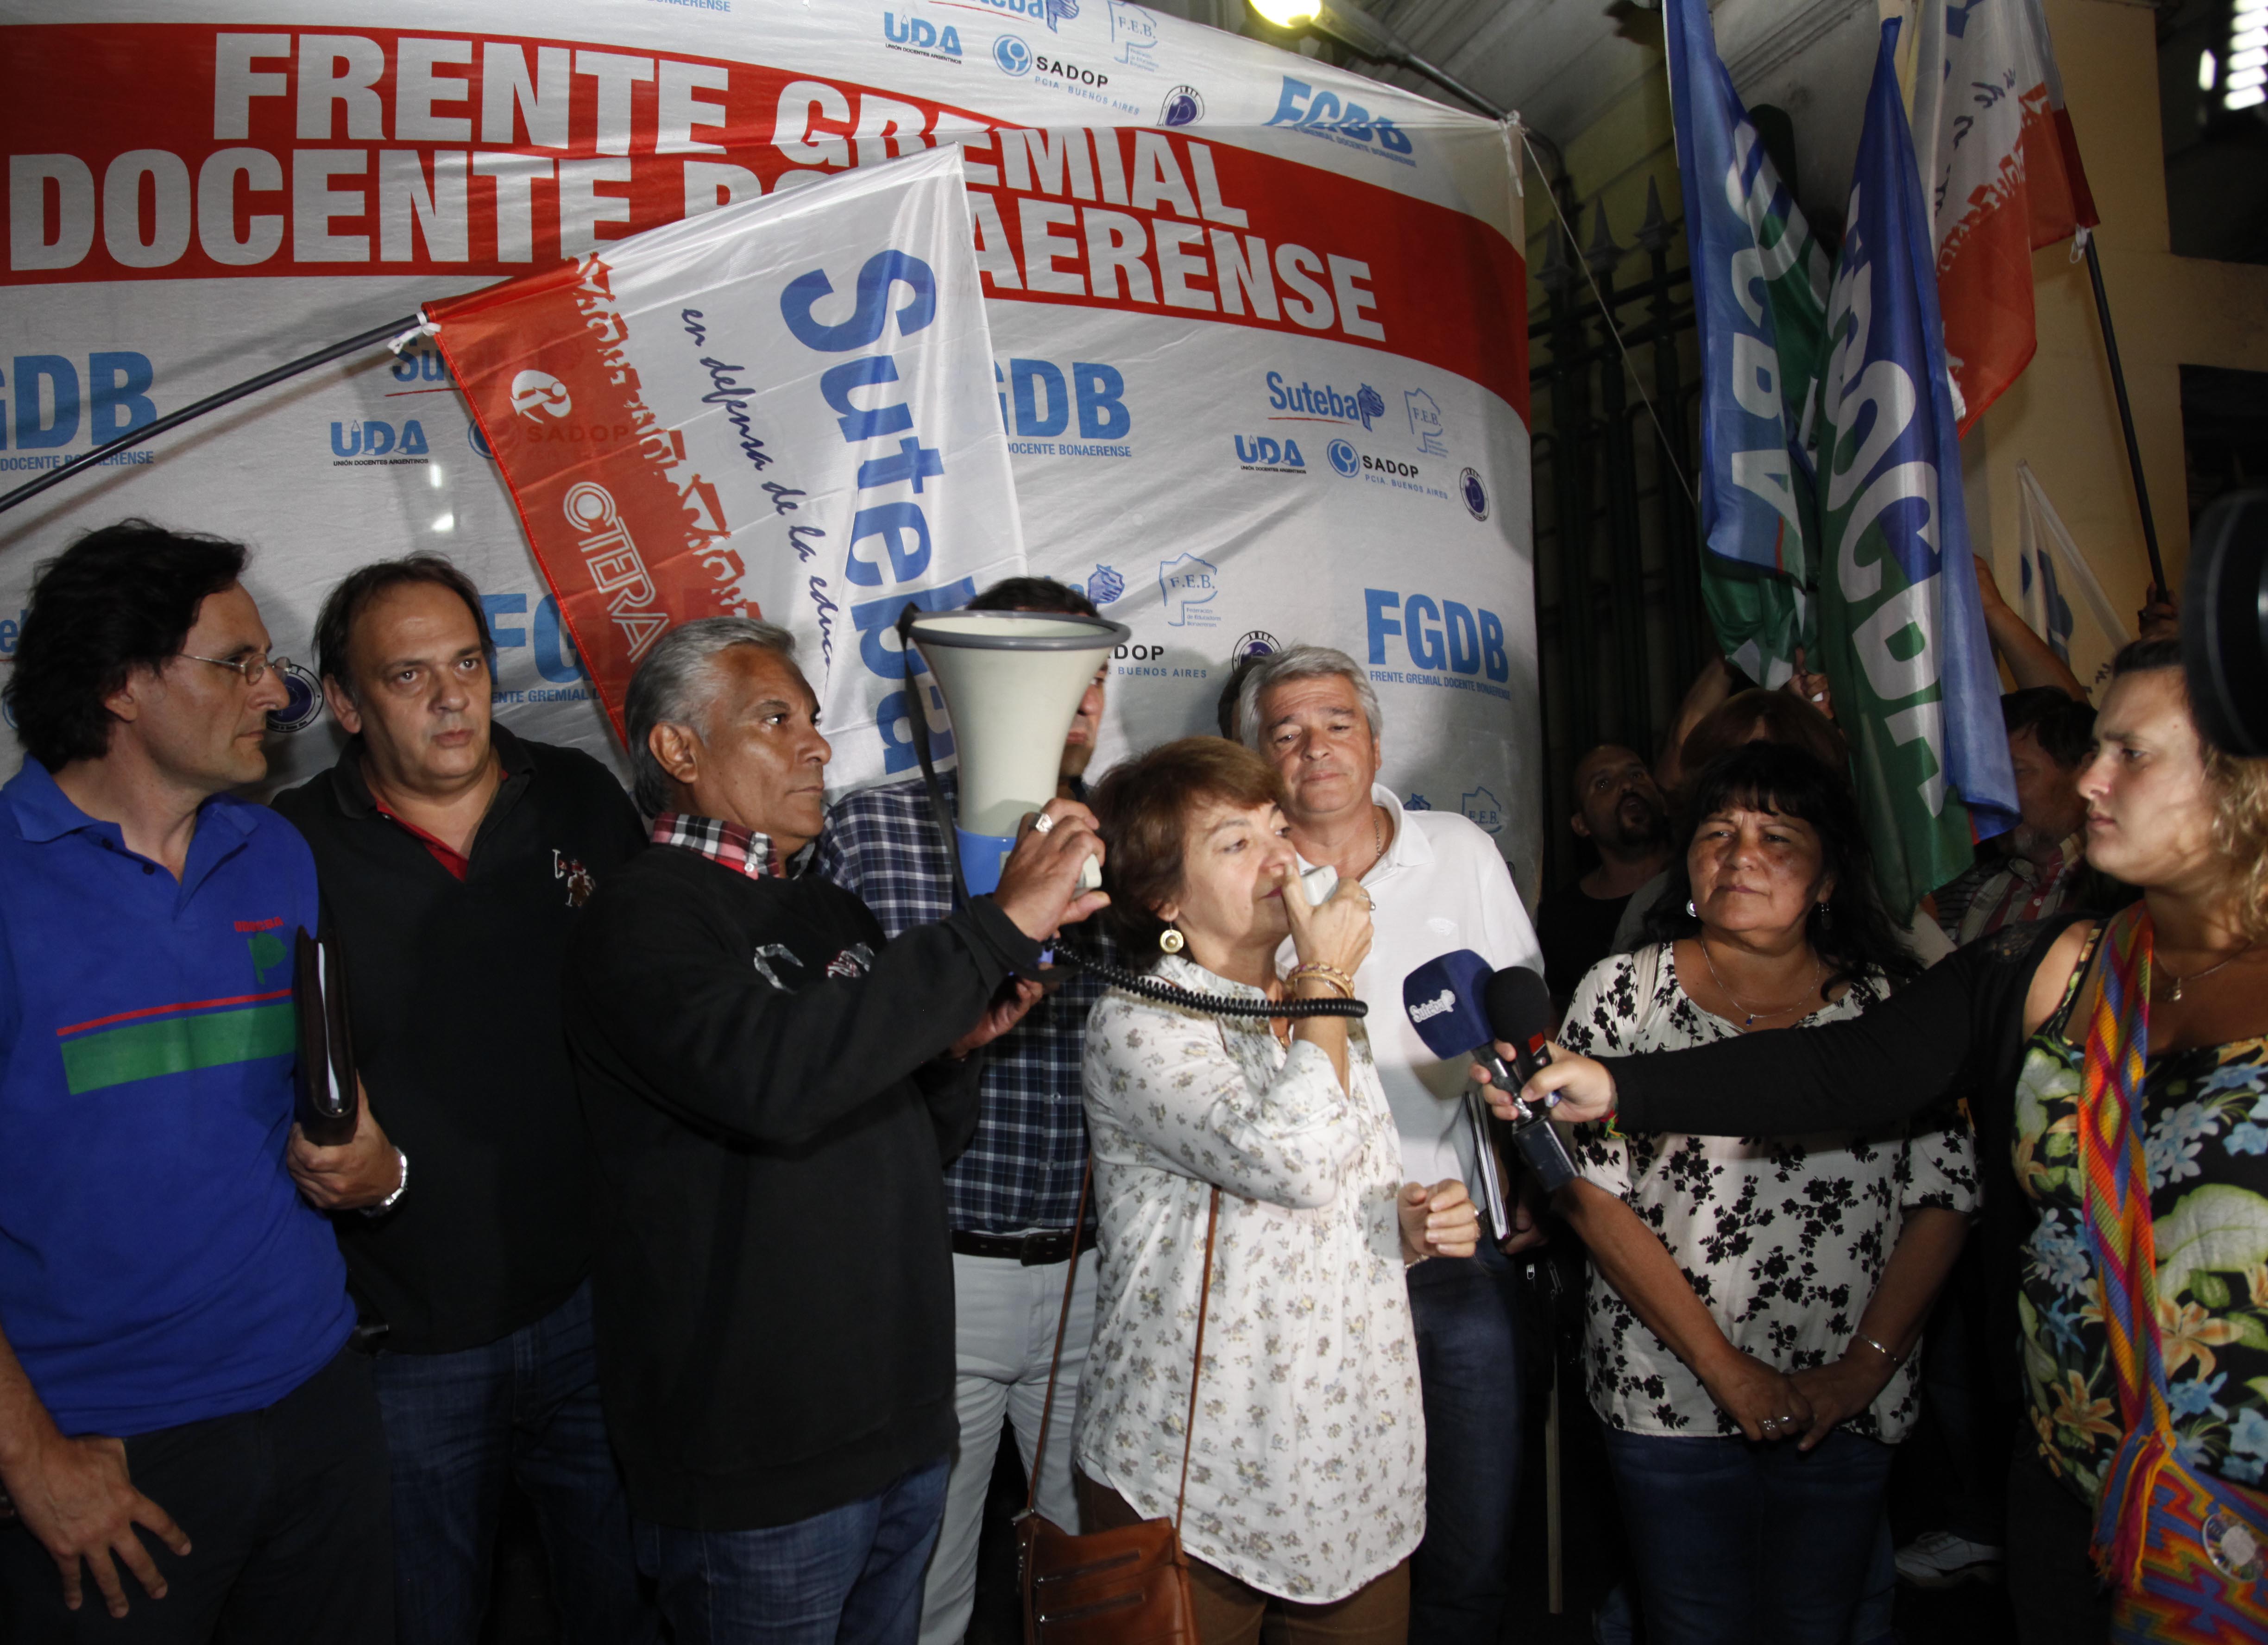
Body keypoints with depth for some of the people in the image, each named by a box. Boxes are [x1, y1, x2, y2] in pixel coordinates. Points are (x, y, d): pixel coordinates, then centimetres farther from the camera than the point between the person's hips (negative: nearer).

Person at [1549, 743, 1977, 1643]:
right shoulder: (1622, 991, -5)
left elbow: (1944, 1198, 0)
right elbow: (1590, 1195, -9)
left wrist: (1863, 1368, -7)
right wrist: (1727, 1369, -12)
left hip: (1845, 1412, 2)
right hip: (1669, 1397, -1)